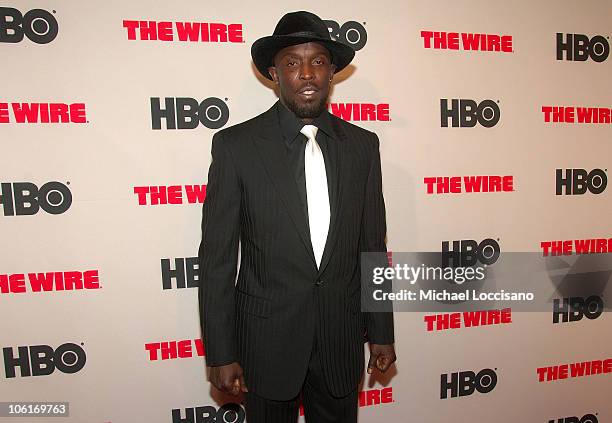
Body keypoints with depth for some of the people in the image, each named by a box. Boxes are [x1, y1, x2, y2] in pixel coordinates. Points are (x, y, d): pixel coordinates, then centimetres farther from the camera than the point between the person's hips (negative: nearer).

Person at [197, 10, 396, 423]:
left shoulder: (362, 145, -1)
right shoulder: (236, 145, -10)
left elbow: (372, 245, 3)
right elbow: (217, 257, -8)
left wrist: (381, 332, 7)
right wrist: (220, 354, -7)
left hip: (342, 337, 3)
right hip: (267, 337, -2)